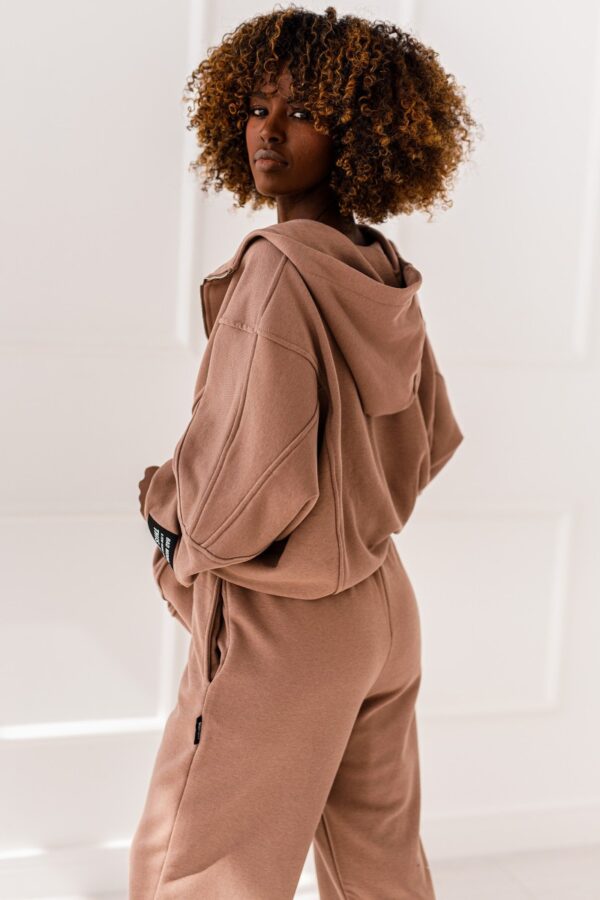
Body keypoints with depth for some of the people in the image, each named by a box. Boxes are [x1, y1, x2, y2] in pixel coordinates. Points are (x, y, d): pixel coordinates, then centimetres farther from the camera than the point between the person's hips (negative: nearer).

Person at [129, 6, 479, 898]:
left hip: (281, 622, -8)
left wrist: (189, 546, -8)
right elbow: (431, 440, 15)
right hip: (383, 604, 8)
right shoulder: (385, 275, 3)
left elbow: (263, 475, -27)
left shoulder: (277, 267, -21)